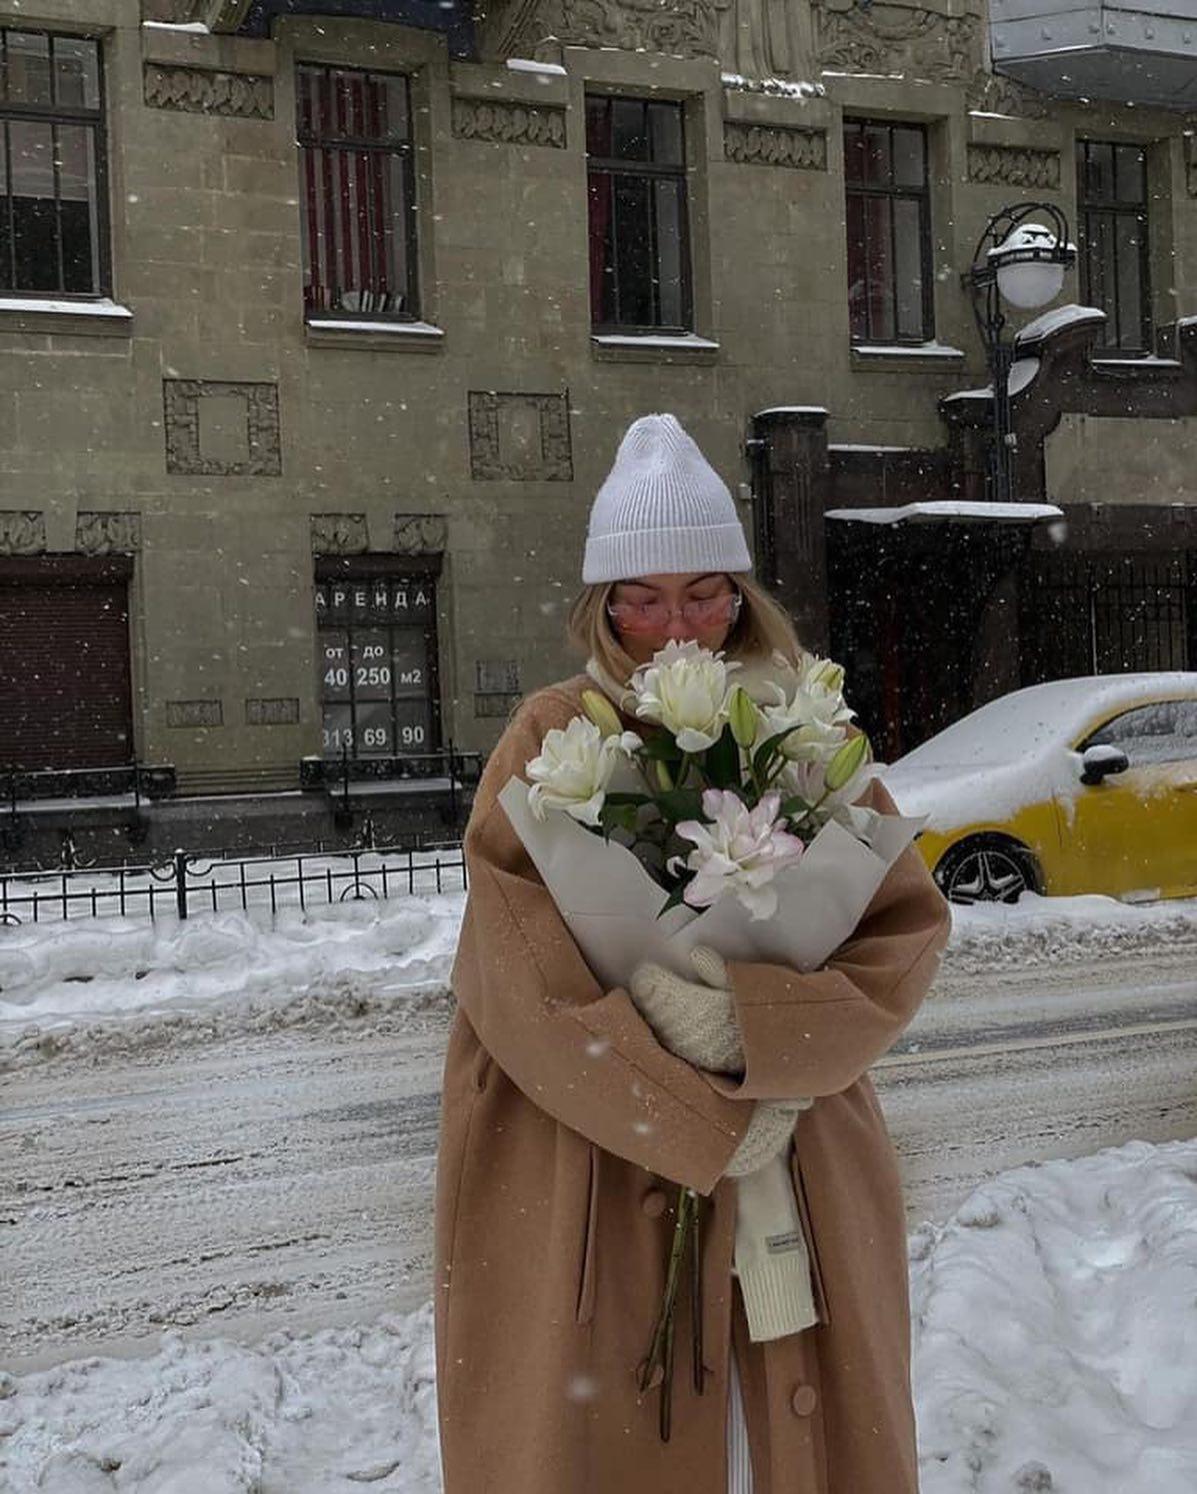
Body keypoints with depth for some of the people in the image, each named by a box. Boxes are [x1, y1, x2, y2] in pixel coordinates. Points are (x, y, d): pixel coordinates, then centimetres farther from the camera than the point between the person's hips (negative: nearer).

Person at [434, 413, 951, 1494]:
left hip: (803, 1165, 2)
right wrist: (704, 1119, -19)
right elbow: (519, 976, -13)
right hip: (590, 1177, -2)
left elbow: (908, 924, -5)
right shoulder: (550, 741, -4)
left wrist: (759, 1028, -21)